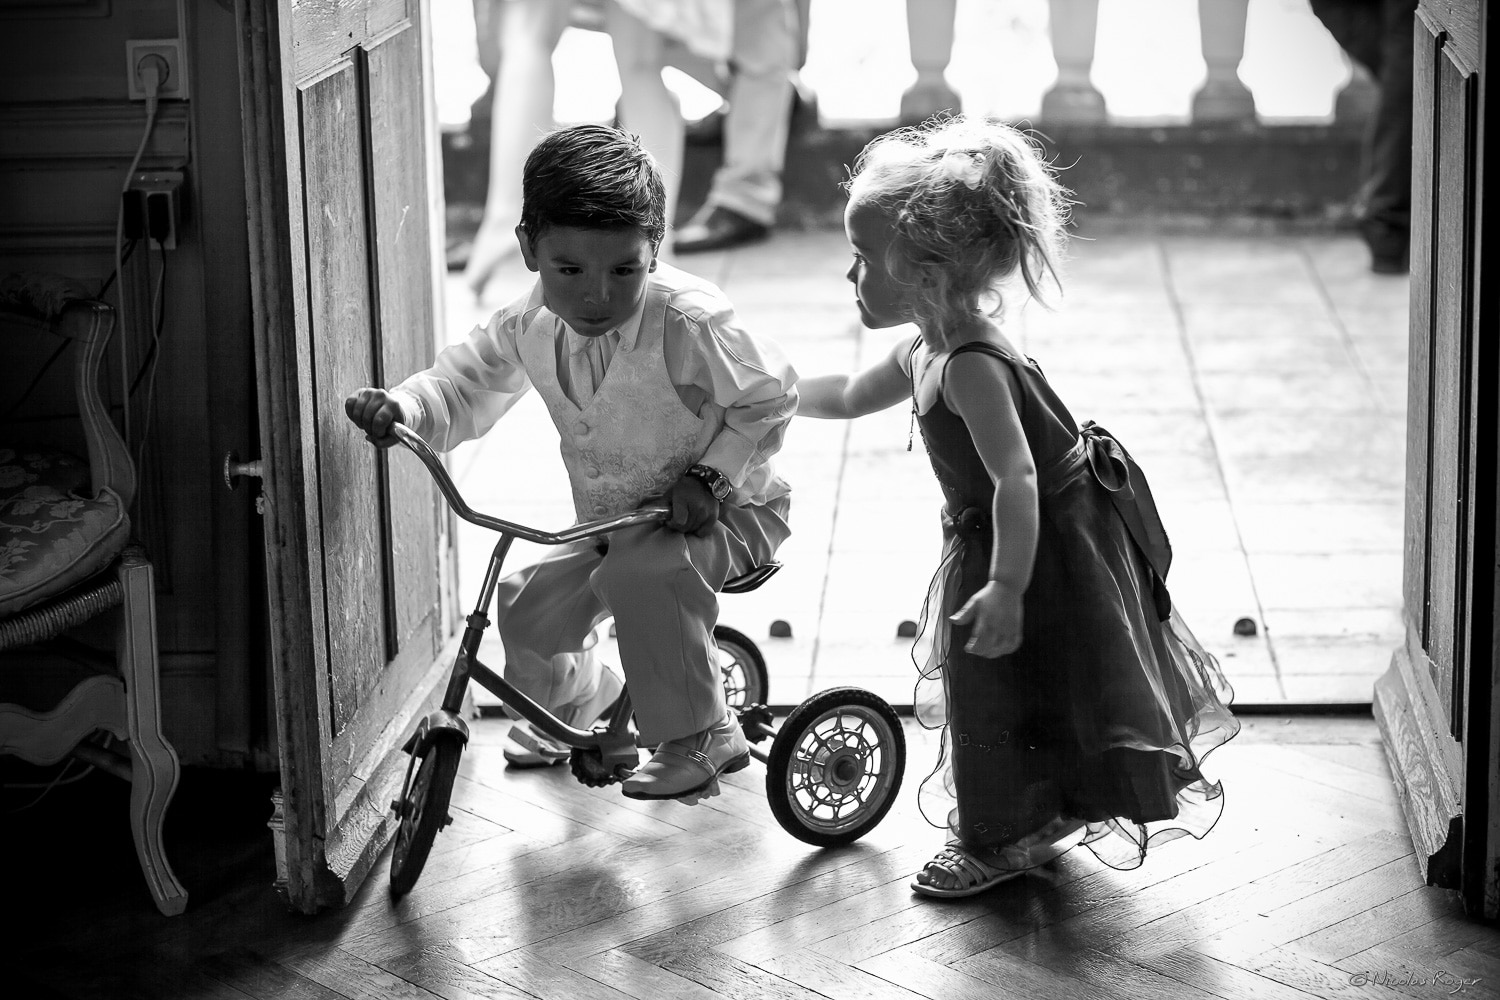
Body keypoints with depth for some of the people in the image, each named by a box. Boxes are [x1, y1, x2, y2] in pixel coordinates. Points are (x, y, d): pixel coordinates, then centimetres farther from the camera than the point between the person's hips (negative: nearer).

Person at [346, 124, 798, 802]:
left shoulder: (689, 320, -28)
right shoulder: (530, 325, -11)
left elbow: (770, 396, -16)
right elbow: (464, 386, 2)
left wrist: (706, 476, -23)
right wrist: (400, 409, -19)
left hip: (725, 512, -7)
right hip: (611, 523, 7)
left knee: (639, 569, -34)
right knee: (527, 608, 1)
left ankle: (702, 736, -15)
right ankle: (583, 700, 37)